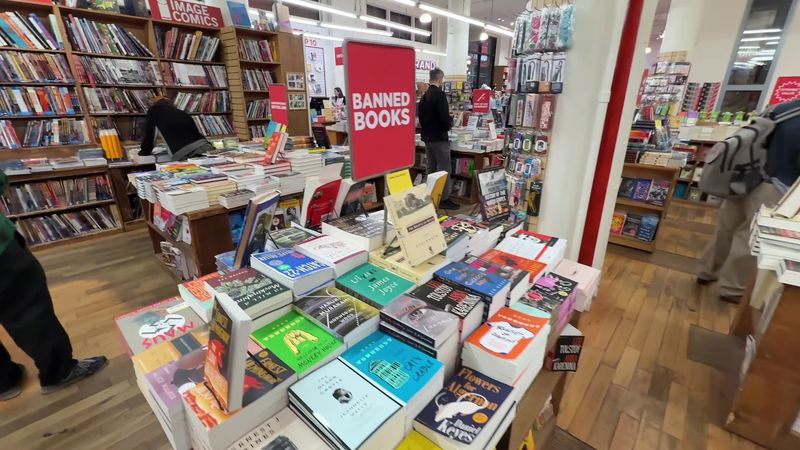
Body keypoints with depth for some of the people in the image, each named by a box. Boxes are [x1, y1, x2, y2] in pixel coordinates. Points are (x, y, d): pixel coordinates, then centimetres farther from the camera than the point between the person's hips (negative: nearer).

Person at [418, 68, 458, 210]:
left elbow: (421, 116, 16)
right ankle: (444, 199, -1)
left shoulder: (424, 96, 11)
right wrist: (449, 124, -2)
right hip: (439, 137, -8)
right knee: (444, 169, -3)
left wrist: (427, 128, 15)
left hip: (427, 137, 9)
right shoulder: (439, 94, -14)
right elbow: (444, 117, -21)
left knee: (431, 168, 14)